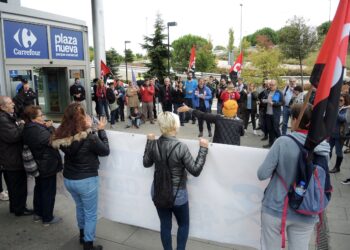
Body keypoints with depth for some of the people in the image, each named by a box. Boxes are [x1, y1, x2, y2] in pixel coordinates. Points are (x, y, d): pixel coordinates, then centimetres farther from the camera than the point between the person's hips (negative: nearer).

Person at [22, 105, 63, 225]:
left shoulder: (28, 128, 1)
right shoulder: (37, 130, -29)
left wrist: (46, 127, -11)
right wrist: (50, 127, -16)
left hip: (37, 165, 9)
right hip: (47, 166, -9)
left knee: (39, 189, 23)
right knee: (49, 192, 5)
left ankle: (37, 213, 37)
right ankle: (47, 218, 18)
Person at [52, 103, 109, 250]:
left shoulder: (62, 135, -8)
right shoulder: (89, 137, -26)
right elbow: (105, 151, -11)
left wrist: (87, 128, 3)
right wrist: (101, 130, -5)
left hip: (68, 179, 7)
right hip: (86, 181, -6)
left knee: (80, 207, 30)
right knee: (91, 214, 14)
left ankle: (82, 235, 50)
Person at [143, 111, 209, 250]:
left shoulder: (154, 144, -10)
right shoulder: (181, 147, -24)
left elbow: (146, 163, 8)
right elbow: (195, 170, -17)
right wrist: (203, 149, -12)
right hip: (177, 193, -4)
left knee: (165, 225, 19)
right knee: (184, 224, 20)